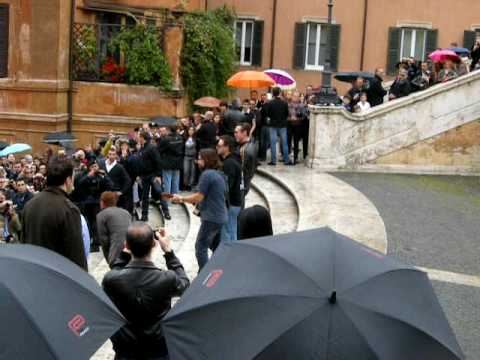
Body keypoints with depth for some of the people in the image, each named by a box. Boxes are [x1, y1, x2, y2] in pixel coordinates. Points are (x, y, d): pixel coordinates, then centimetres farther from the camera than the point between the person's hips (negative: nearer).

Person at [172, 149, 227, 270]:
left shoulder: (207, 174, -15)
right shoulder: (219, 174, 13)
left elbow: (199, 197, -15)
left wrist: (181, 198, -3)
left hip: (211, 218, -9)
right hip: (220, 217, 9)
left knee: (200, 248, -3)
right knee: (216, 247, 18)